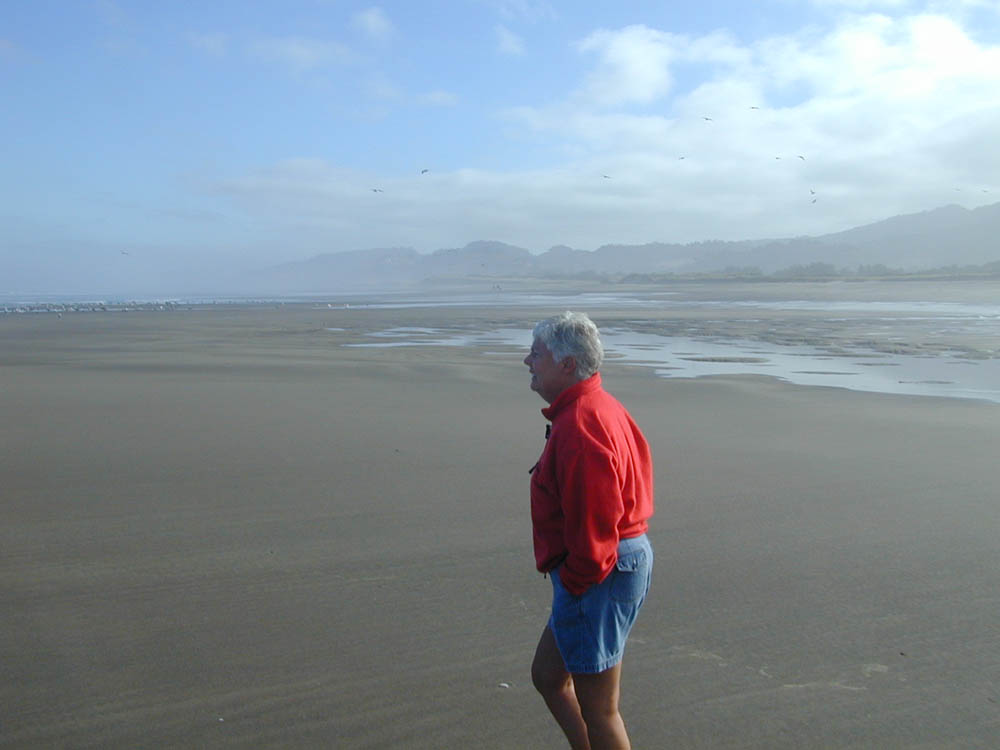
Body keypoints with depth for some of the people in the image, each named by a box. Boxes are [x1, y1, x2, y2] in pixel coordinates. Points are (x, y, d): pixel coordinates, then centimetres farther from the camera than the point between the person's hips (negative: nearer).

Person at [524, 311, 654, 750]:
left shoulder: (580, 425, -23)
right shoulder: (599, 407, 11)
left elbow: (593, 521, -27)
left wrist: (573, 580, -13)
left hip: (596, 577, -11)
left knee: (598, 709, 6)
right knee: (547, 674, 22)